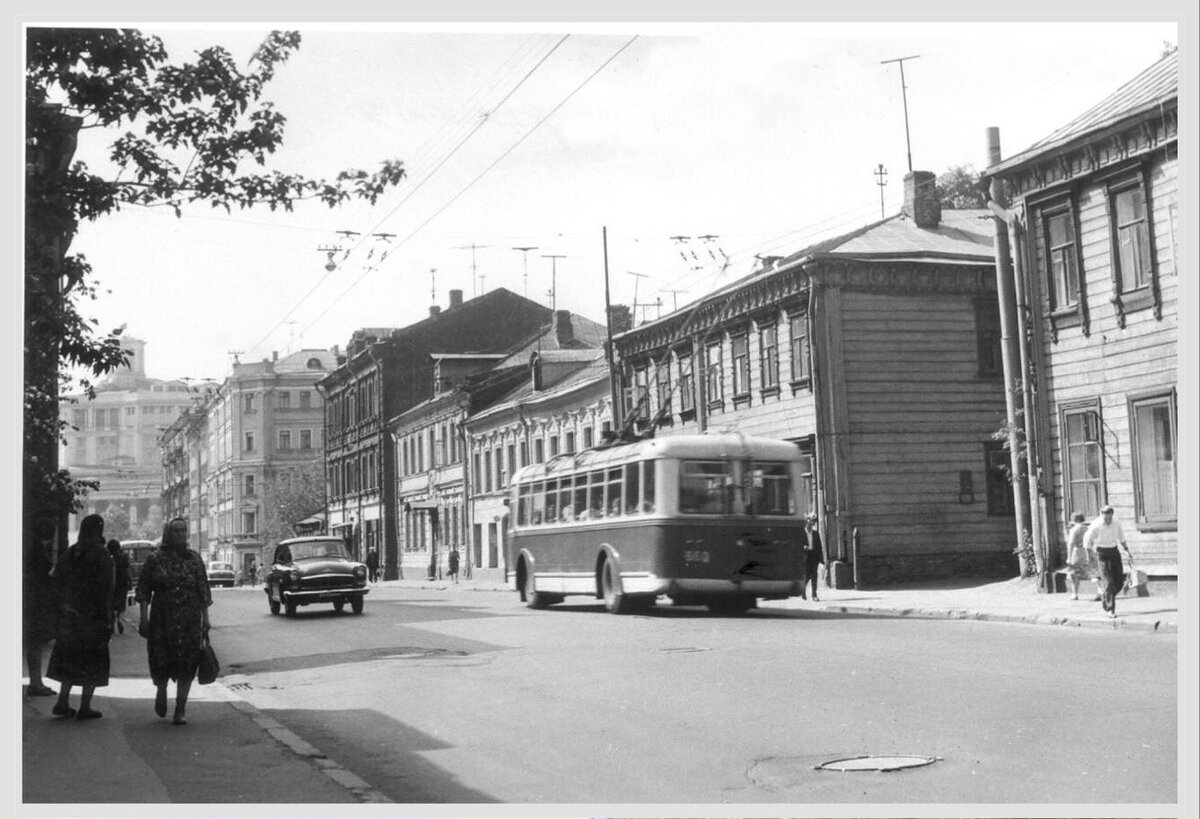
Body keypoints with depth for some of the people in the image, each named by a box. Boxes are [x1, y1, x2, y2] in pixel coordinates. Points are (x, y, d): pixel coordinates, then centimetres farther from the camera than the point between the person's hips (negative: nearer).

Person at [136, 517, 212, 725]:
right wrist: (144, 617, -6)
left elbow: (203, 591, 8)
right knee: (161, 661, -1)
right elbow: (143, 590, 1)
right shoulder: (155, 559, 1)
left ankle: (180, 709, 6)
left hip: (189, 620, 1)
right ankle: (161, 691, 31)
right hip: (161, 619, -1)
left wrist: (205, 617, 3)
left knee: (187, 663, -2)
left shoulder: (194, 559, 7)